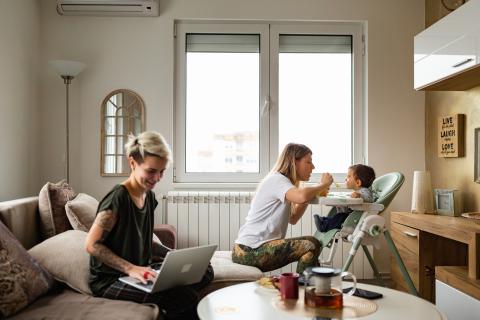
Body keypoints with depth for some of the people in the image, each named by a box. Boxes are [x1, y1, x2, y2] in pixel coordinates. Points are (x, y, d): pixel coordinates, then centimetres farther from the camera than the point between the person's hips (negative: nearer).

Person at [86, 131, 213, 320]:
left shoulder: (149, 196, 5)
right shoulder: (118, 198, -19)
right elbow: (92, 245, -20)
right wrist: (130, 269, -28)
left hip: (140, 272, 8)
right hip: (110, 281, -8)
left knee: (204, 272, -2)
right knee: (185, 298, -26)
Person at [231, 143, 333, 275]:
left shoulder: (282, 181, 17)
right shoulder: (276, 179, -12)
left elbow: (292, 219, 19)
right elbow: (301, 196, -33)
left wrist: (311, 195, 9)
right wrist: (323, 185, -15)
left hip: (257, 247, 10)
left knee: (310, 242, 12)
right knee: (311, 245, -17)